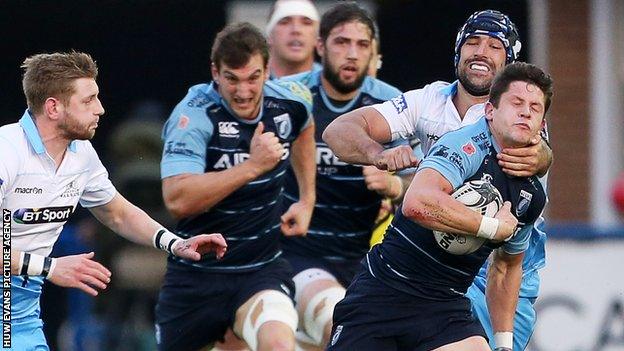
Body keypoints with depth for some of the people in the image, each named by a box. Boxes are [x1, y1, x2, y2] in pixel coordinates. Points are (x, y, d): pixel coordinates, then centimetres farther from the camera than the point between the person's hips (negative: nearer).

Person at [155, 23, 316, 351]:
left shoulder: (290, 102, -5)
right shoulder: (194, 115, -18)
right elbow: (177, 200, -32)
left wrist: (307, 200, 19)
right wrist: (253, 166, -34)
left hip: (263, 272, 1)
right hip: (196, 273, -1)